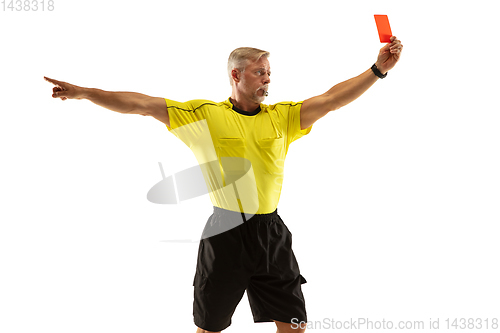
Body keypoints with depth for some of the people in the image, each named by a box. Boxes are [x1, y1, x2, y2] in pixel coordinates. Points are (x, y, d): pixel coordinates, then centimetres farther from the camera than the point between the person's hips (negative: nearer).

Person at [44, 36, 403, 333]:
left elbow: (332, 99, -2)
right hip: (225, 235, -2)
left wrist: (379, 68, -10)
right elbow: (144, 105, -5)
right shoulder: (204, 115, -1)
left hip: (272, 233, 2)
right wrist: (84, 92, -8)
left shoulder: (282, 116, 5)